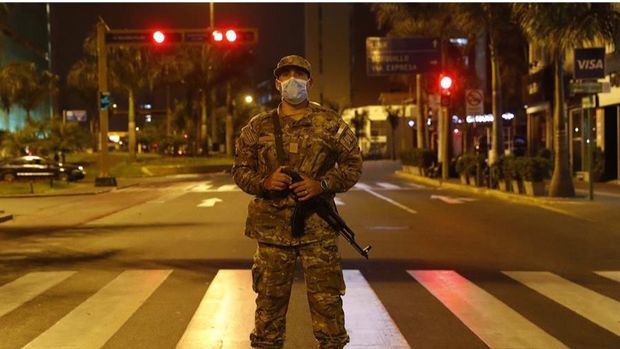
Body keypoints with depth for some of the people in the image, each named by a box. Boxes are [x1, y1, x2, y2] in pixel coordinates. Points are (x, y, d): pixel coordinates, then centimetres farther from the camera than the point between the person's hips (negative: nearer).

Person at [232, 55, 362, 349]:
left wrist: (323, 184, -11)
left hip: (318, 227, -1)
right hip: (271, 227, 1)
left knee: (327, 299, 3)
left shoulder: (330, 123, 3)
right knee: (270, 298, 9)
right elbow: (240, 169, 9)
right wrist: (264, 182, -11)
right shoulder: (258, 126, 6)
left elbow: (353, 163, 6)